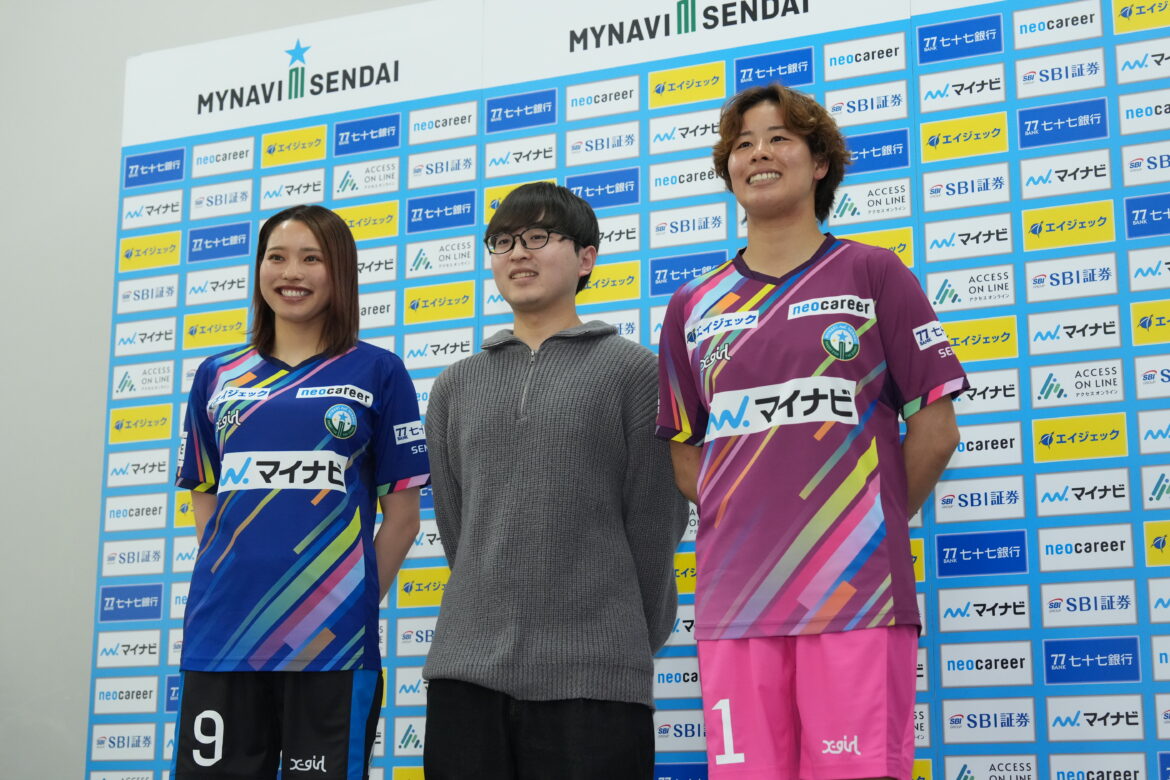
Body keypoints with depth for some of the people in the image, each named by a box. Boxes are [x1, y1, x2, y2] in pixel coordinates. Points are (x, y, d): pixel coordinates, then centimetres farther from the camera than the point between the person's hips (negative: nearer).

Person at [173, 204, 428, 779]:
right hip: (220, 637, 3)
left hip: (331, 640, -3)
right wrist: (231, 581, 6)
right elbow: (206, 502, 18)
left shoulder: (377, 372, 3)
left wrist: (354, 605, 0)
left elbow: (402, 516, 3)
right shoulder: (216, 377, 12)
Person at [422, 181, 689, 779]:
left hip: (592, 678, -3)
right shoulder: (455, 387, 14)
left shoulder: (633, 370, 2)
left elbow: (655, 522, 1)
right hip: (465, 669, 4)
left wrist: (635, 639, 5)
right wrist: (498, 619, 10)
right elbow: (455, 525, 13)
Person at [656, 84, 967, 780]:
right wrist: (738, 524, 5)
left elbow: (935, 428, 4)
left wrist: (876, 525, 4)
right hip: (735, 600, 3)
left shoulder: (873, 273, 6)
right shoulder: (694, 306, 15)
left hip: (858, 593, -3)